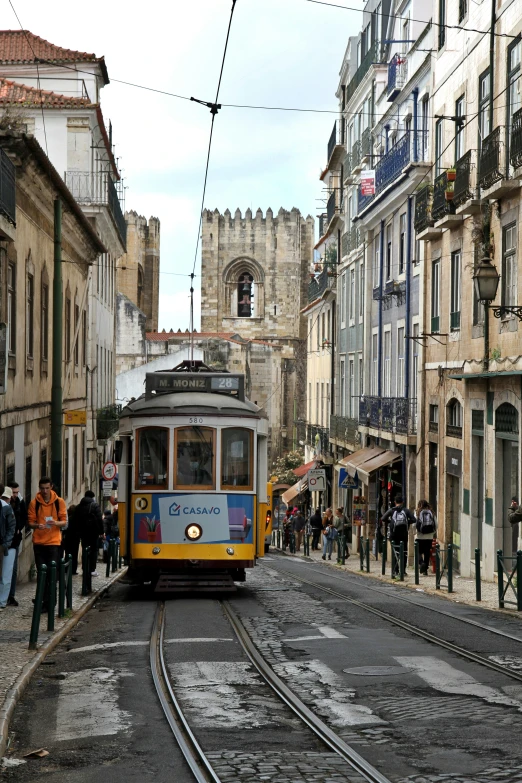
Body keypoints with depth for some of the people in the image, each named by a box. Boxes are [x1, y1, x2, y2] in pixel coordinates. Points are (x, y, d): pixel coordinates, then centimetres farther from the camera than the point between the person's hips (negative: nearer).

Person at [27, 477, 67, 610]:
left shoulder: (59, 502, 0)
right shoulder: (34, 503, 1)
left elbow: (64, 521, 1)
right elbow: (30, 521, 3)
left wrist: (56, 523, -20)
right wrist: (37, 525, -19)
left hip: (54, 542, -1)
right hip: (39, 542, 1)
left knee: (52, 572, -4)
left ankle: (49, 602, 0)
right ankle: (44, 600, 13)